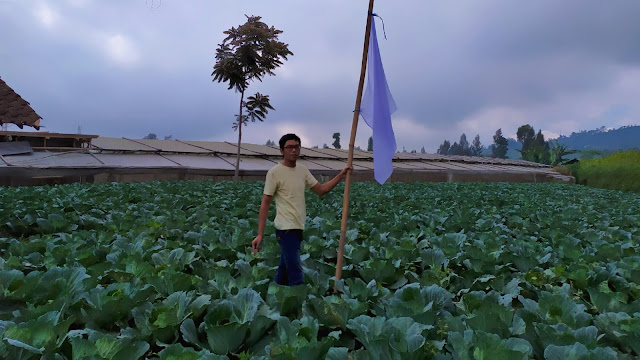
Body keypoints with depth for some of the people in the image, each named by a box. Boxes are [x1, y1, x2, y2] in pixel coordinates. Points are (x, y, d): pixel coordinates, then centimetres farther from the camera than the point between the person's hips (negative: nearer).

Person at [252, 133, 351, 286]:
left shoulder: (303, 170, 8)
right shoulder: (274, 172, -11)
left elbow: (321, 190, 12)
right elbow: (265, 204, -12)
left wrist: (341, 176, 0)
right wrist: (260, 234, -16)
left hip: (299, 228, 7)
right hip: (286, 228, -7)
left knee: (285, 268, 19)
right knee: (296, 274, -6)